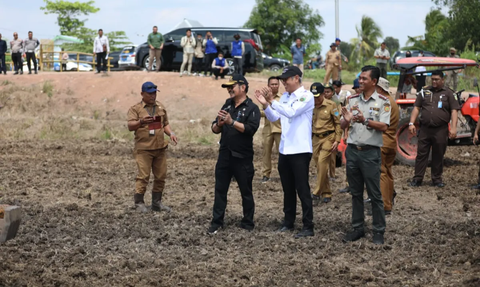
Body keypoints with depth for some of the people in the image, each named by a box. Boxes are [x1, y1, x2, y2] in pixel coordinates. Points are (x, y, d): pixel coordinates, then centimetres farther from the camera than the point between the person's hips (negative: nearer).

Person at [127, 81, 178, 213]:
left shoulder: (161, 107, 15)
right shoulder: (135, 109, 0)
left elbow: (165, 124, 21)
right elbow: (130, 126, -9)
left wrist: (171, 133, 2)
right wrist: (141, 121, -27)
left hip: (160, 148, 5)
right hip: (143, 149, -5)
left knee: (161, 176, 6)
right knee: (143, 176, -8)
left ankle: (157, 203, 17)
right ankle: (139, 203, 2)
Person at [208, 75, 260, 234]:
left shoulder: (252, 108, -5)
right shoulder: (227, 105, 13)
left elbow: (250, 129, -20)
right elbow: (215, 129, 11)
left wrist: (232, 121, -26)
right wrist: (219, 124, -11)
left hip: (243, 157, -5)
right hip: (225, 155, 5)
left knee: (246, 191, 5)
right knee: (220, 189, 6)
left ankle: (247, 223, 14)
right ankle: (217, 222, 11)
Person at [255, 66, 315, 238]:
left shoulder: (306, 96, -10)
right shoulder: (285, 97, 11)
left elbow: (291, 112, -24)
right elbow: (274, 118, 12)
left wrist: (272, 101, -28)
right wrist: (265, 105, -4)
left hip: (300, 150, -8)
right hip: (284, 149, 8)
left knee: (302, 189, -4)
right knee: (288, 189, 15)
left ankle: (308, 227, 1)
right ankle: (289, 222, 25)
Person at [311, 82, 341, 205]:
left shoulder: (331, 105, -5)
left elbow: (338, 123, -4)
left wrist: (337, 140, -9)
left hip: (328, 137, -5)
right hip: (315, 138, 5)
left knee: (322, 162, -17)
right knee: (320, 166, 6)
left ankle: (317, 193, -14)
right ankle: (326, 194, 16)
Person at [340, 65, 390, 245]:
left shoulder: (382, 102, -3)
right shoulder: (353, 100, 10)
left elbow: (384, 127, -13)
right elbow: (342, 126, 11)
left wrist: (365, 121, -26)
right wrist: (347, 120, -13)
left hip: (370, 152, -5)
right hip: (352, 150, 5)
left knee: (375, 194, -2)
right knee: (356, 193, 11)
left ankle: (378, 231, 6)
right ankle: (357, 228, 19)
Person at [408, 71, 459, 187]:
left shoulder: (448, 93, 4)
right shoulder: (424, 92, 11)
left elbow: (454, 111, -1)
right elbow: (416, 108, 10)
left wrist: (453, 128, -12)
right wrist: (411, 123, -1)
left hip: (440, 130, -2)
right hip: (425, 129, 2)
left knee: (438, 156, 6)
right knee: (421, 154, 2)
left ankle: (437, 179, 16)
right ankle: (417, 179, 5)